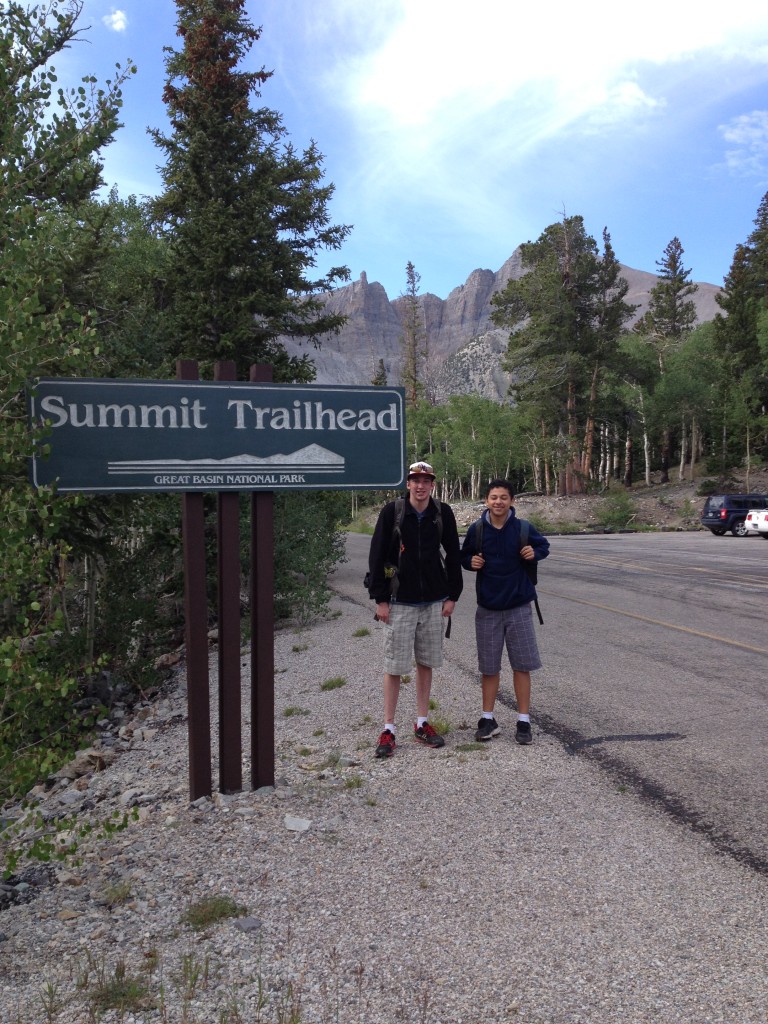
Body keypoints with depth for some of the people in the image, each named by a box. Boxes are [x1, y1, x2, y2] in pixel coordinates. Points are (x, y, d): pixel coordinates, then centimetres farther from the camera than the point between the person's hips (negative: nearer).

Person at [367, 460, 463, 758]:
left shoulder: (443, 513, 1)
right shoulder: (392, 511, -7)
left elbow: (453, 555, 8)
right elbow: (377, 556, -5)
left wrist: (452, 595, 4)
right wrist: (380, 599, -8)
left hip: (433, 602, 3)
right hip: (399, 602, -3)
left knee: (426, 663, 11)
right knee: (394, 666, 0)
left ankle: (422, 723, 23)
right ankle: (388, 729, 10)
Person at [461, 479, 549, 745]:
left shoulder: (523, 529, -6)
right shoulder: (476, 530, -3)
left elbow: (544, 545, 10)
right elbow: (464, 555, 11)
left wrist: (535, 553, -12)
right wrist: (470, 562, -11)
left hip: (518, 607, -1)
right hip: (488, 608, 1)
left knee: (522, 665, 4)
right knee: (488, 667, 9)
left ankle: (524, 720, 16)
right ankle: (488, 719, 22)